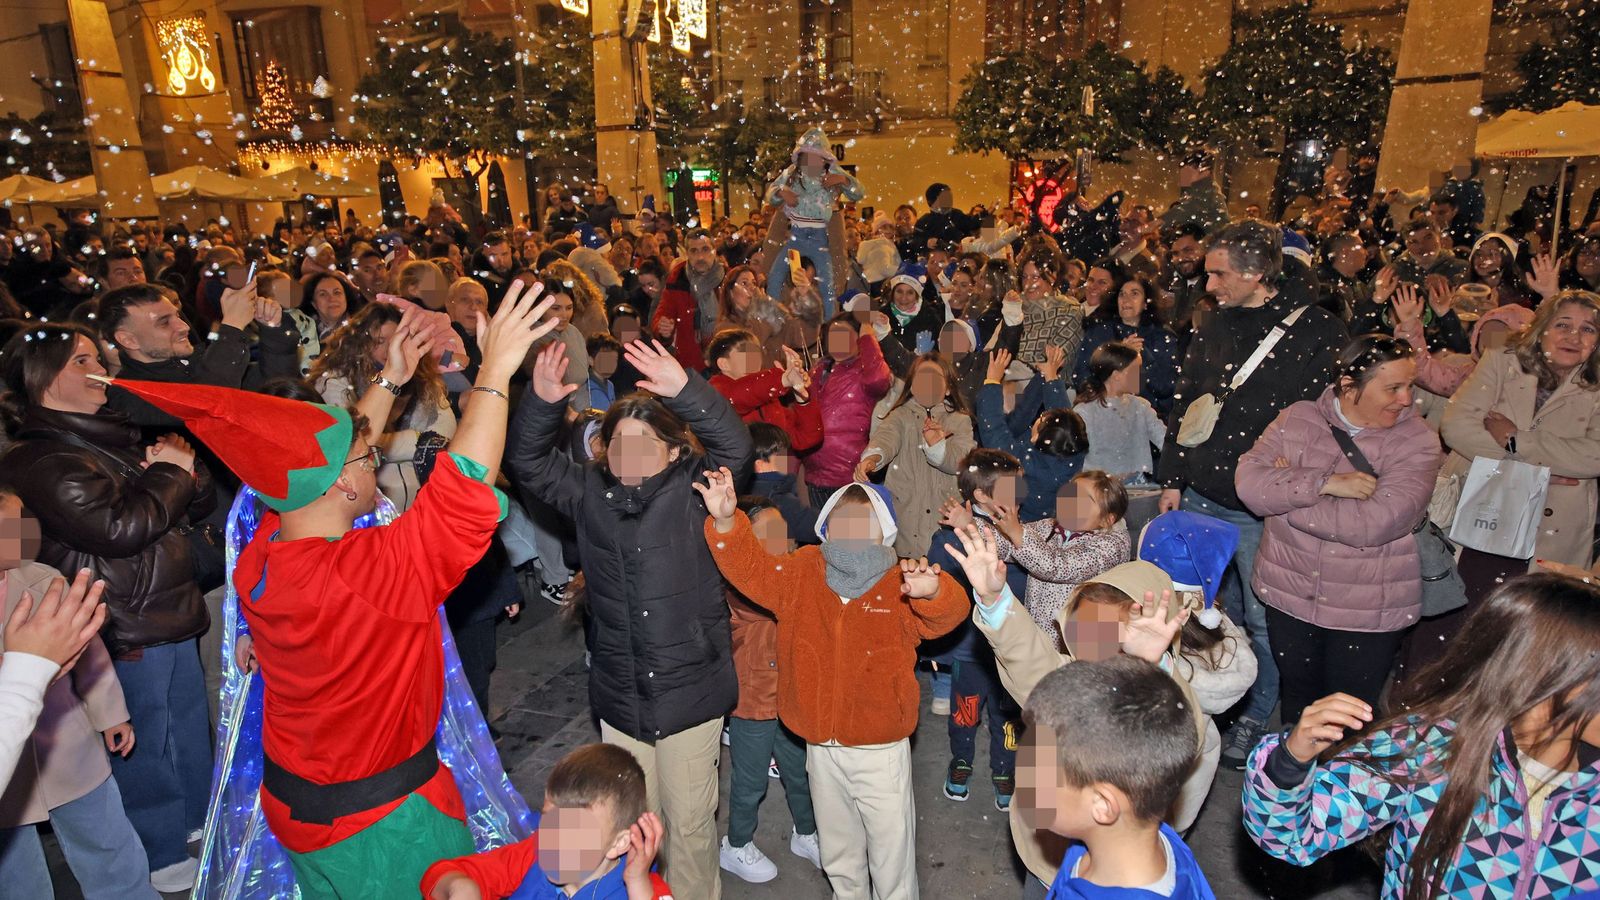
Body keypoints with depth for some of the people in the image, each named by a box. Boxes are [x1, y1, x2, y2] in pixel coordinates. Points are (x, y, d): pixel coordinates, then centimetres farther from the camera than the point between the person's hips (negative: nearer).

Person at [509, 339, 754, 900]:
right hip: (619, 694, 3)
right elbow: (528, 464, -4)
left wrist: (685, 390, -37)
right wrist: (543, 403, -22)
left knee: (689, 822, 13)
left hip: (690, 689, -3)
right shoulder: (591, 493, 3)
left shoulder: (694, 489, -7)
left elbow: (735, 446, -22)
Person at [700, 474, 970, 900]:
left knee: (893, 861, 11)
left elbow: (949, 613, -27)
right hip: (821, 748, 4)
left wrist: (934, 592, -51)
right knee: (838, 854, 26)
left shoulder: (901, 585, -13)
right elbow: (751, 568, -8)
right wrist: (725, 521, -26)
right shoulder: (801, 573, -2)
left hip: (881, 752, -4)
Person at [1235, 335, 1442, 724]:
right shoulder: (1297, 419, -2)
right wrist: (1325, 483, -24)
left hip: (1368, 612, -2)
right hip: (1289, 595, 2)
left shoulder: (1417, 440, -10)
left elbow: (1374, 524, -22)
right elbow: (1249, 482, -15)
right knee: (1296, 702, 21)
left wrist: (1286, 491, -16)